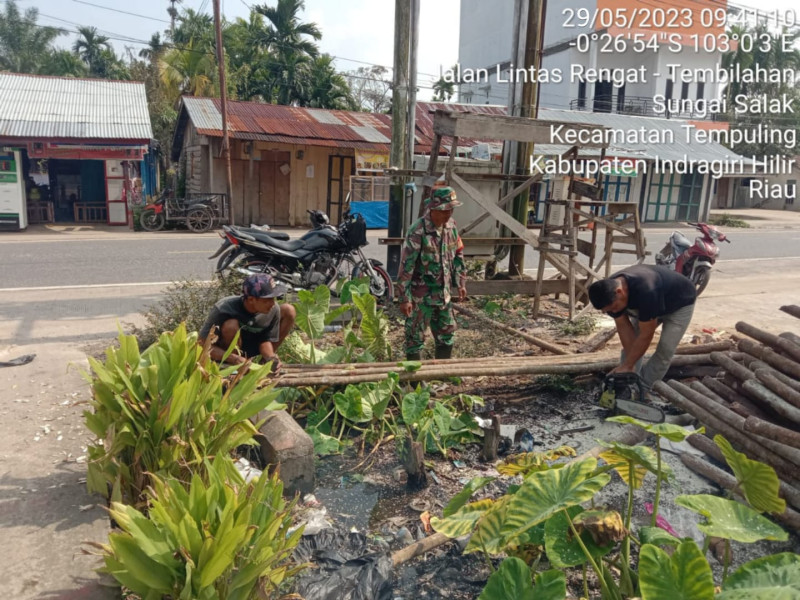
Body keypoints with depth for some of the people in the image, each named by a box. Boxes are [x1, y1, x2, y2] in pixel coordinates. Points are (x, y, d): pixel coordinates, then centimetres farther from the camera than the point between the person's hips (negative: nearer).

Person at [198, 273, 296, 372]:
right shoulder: (223, 309, -33)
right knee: (231, 325, -39)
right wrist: (234, 359, -42)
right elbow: (203, 344, -29)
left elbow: (266, 339, -10)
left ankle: (267, 359, -1)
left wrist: (271, 357, -32)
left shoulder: (274, 309, -22)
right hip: (223, 352, -4)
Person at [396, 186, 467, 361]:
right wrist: (404, 298, -20)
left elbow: (458, 255, 14)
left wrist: (460, 283, 14)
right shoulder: (418, 230, -21)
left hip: (444, 294, 7)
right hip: (421, 296, -7)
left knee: (447, 335, 18)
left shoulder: (451, 226, 1)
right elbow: (406, 266, -20)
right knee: (415, 338, 6)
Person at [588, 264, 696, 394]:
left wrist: (626, 366, -30)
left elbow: (646, 335, -37)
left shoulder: (646, 291, -46)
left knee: (665, 350, -15)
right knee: (630, 343, -3)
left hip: (680, 302, -6)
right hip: (647, 305, 6)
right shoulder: (609, 292, -26)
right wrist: (630, 364, -22)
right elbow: (624, 327, -18)